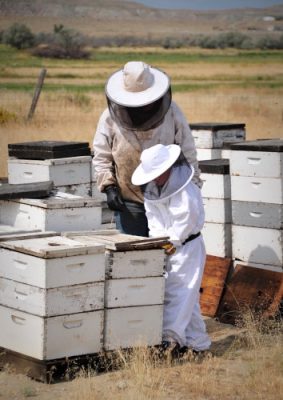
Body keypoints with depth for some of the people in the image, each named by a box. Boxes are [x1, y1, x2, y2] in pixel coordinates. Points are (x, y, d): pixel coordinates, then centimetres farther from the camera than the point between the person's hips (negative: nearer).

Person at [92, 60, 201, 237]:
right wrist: (109, 186, -9)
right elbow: (101, 156, 3)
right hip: (129, 202, 0)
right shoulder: (111, 117, -5)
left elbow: (187, 153, 2)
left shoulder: (172, 112, -4)